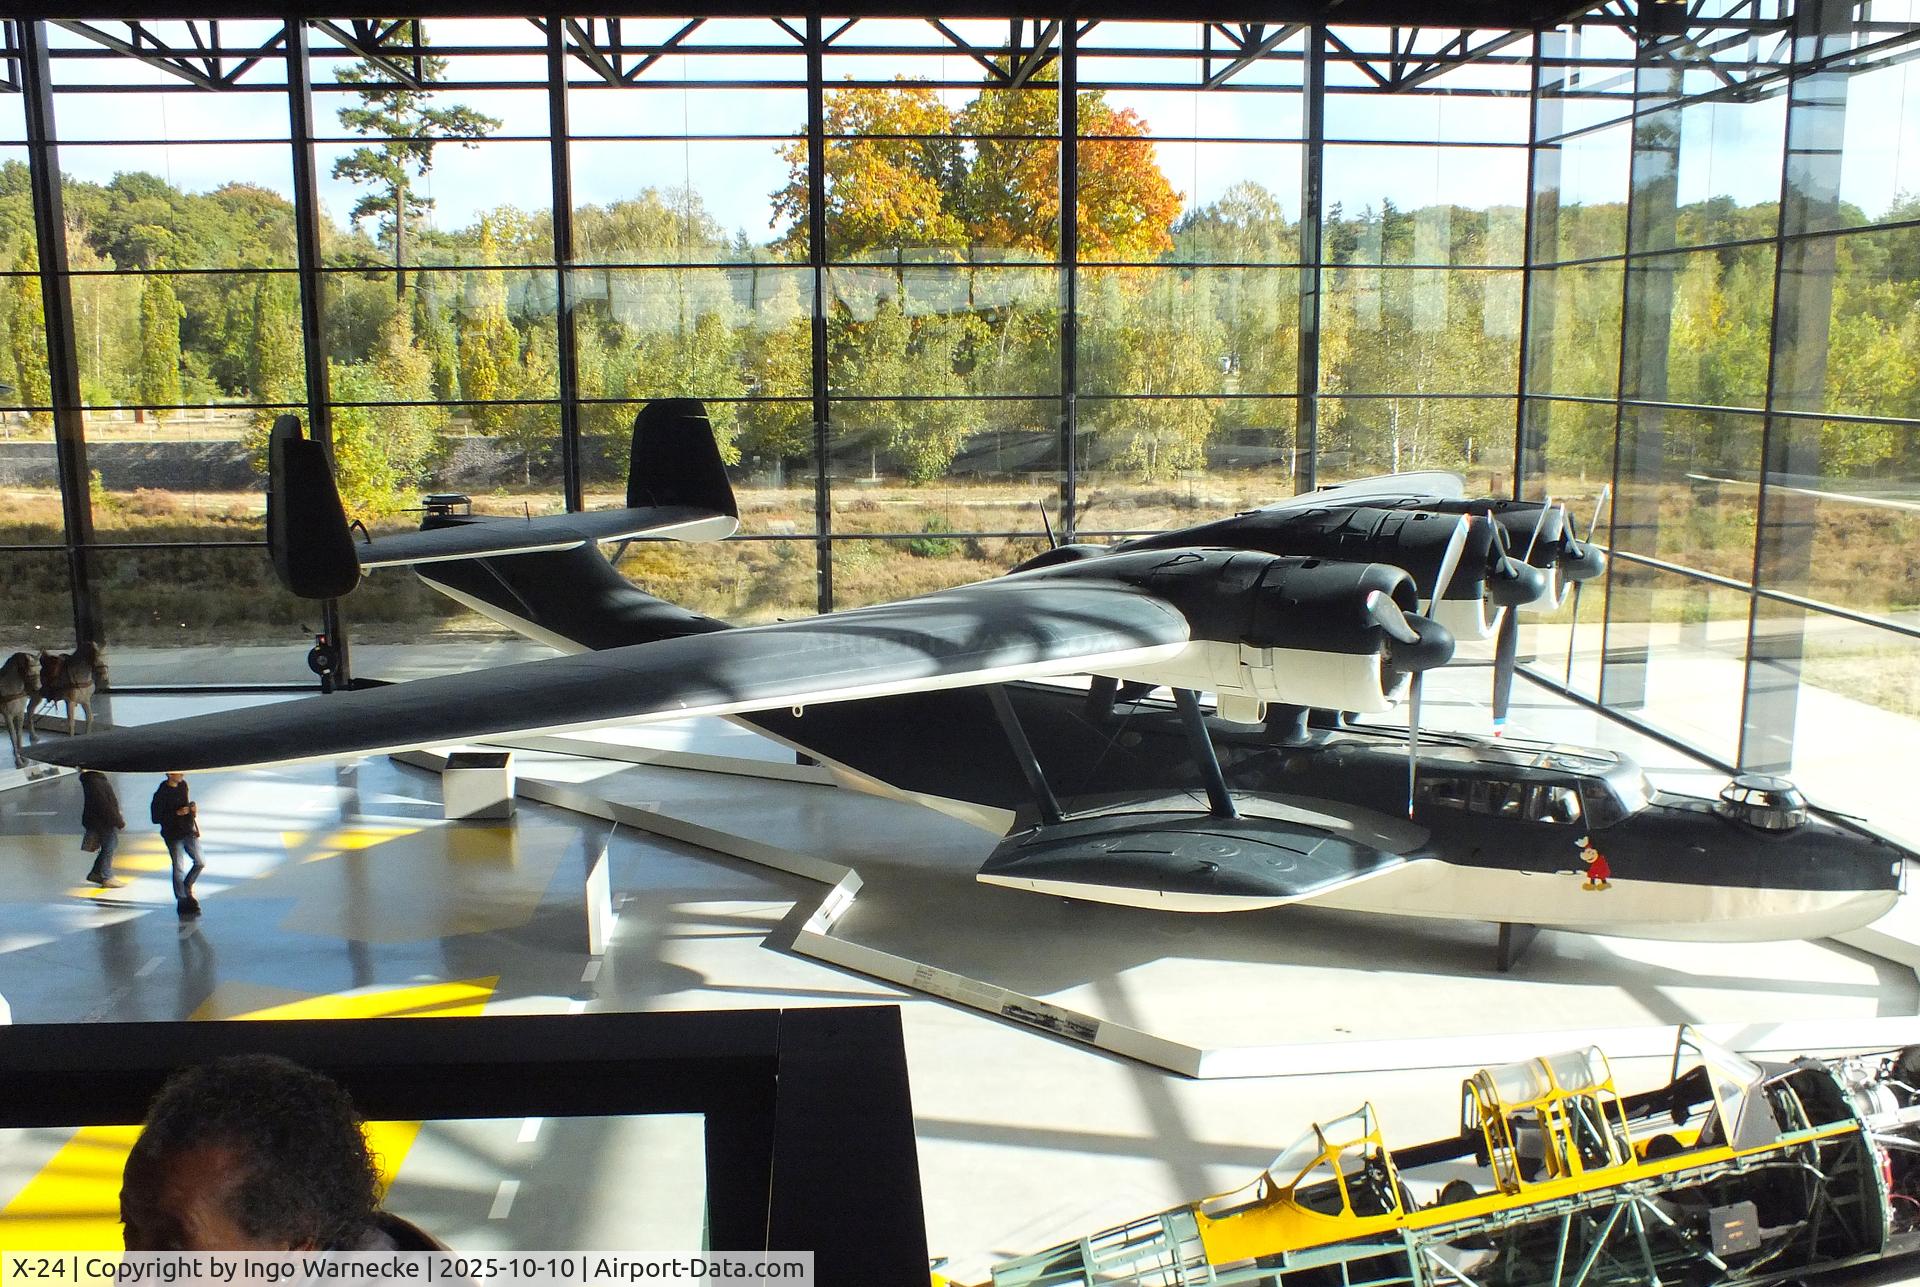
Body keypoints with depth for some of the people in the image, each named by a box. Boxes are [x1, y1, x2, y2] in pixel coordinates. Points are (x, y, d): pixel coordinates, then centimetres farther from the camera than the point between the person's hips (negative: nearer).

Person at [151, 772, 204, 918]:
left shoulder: (183, 785, 6)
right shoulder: (161, 794, -14)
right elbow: (156, 818, -14)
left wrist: (192, 808, 0)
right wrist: (177, 813, -22)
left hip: (188, 831, 6)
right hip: (173, 836, -6)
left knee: (200, 863, 7)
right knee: (178, 868, -1)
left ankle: (187, 887, 30)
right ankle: (181, 899, 9)